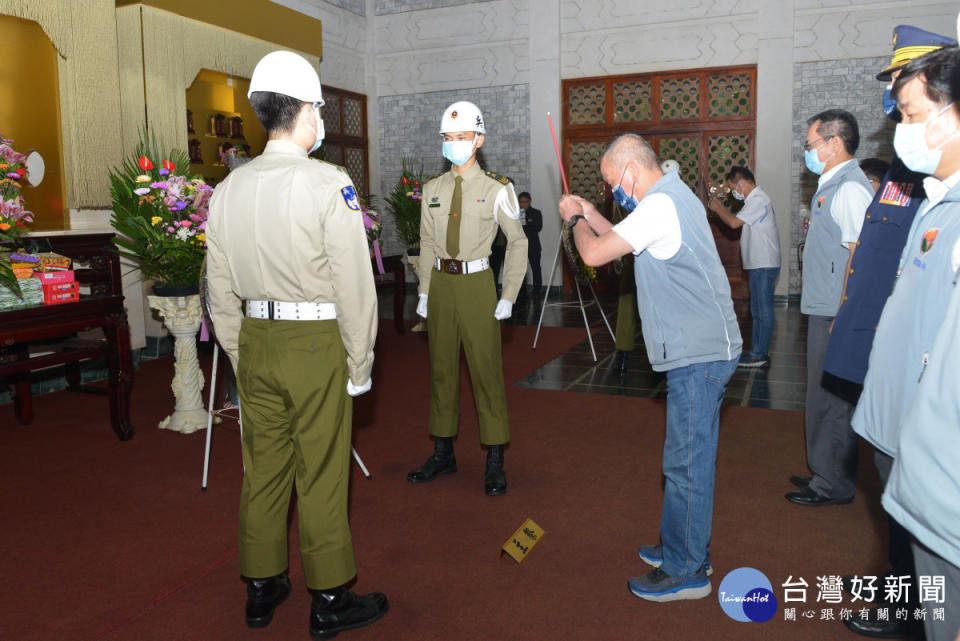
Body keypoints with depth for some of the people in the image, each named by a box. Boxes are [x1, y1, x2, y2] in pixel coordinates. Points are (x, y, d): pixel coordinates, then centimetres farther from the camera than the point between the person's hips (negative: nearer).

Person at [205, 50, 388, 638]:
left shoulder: (228, 189, 6)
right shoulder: (329, 186, -13)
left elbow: (222, 292, 10)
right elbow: (355, 287, -13)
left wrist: (241, 357, 18)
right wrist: (360, 363, -4)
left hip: (256, 343, 6)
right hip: (316, 344, -6)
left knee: (262, 469, 16)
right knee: (321, 477, 5)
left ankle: (262, 589, 32)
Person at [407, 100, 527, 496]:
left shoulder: (495, 189, -4)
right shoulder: (432, 189, 9)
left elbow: (518, 243, -2)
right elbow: (427, 244, 12)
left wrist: (509, 297, -6)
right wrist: (424, 292, 7)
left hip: (476, 283, -4)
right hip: (440, 284, 5)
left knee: (486, 370, 0)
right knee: (441, 368, 11)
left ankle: (495, 462, 12)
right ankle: (443, 453, 25)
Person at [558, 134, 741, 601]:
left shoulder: (661, 205, -16)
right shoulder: (674, 196, 17)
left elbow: (594, 253, -18)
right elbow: (625, 242, 26)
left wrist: (576, 219, 2)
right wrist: (589, 213, 18)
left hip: (698, 355, -11)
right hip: (705, 349, 11)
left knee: (686, 462, -2)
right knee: (691, 457, 18)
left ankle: (685, 571, 11)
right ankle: (683, 546, 32)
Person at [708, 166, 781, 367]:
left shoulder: (758, 200, -16)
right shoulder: (756, 199, 18)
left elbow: (734, 223, -20)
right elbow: (739, 222, 19)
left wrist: (717, 208, -6)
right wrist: (722, 207, 16)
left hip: (764, 265, -11)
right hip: (759, 264, 11)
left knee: (762, 310, -5)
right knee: (759, 310, 14)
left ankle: (759, 355, 0)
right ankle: (759, 351, 21)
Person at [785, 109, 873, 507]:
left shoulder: (850, 188, -15)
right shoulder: (832, 185, 16)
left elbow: (859, 255, -21)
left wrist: (843, 317, -22)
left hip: (837, 312, -10)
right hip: (825, 309, 10)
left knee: (830, 398, 0)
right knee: (825, 396, 17)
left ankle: (833, 484, 13)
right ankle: (827, 473, 30)